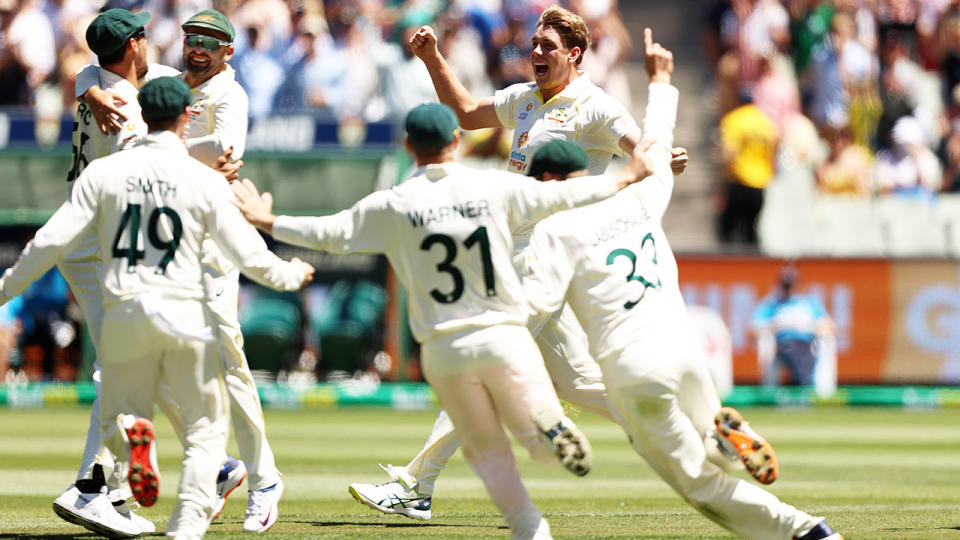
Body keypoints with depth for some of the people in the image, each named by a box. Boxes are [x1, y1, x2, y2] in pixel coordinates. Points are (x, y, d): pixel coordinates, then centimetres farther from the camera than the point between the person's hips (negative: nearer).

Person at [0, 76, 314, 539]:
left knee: (115, 420, 15)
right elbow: (247, 254, -3)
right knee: (206, 426, 11)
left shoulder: (102, 172, 0)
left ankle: (131, 433, -22)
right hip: (185, 311, -1)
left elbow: (53, 240, -4)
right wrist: (292, 275, 17)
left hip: (124, 311, 1)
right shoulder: (205, 180, -3)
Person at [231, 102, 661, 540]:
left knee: (486, 450, 14)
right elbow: (562, 196, 8)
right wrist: (628, 177, 23)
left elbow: (331, 233, 1)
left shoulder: (392, 206, -4)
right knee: (538, 437, 7)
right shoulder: (496, 188, -1)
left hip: (444, 351, 0)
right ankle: (549, 422, -28)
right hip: (503, 338, 0)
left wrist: (267, 221, 17)